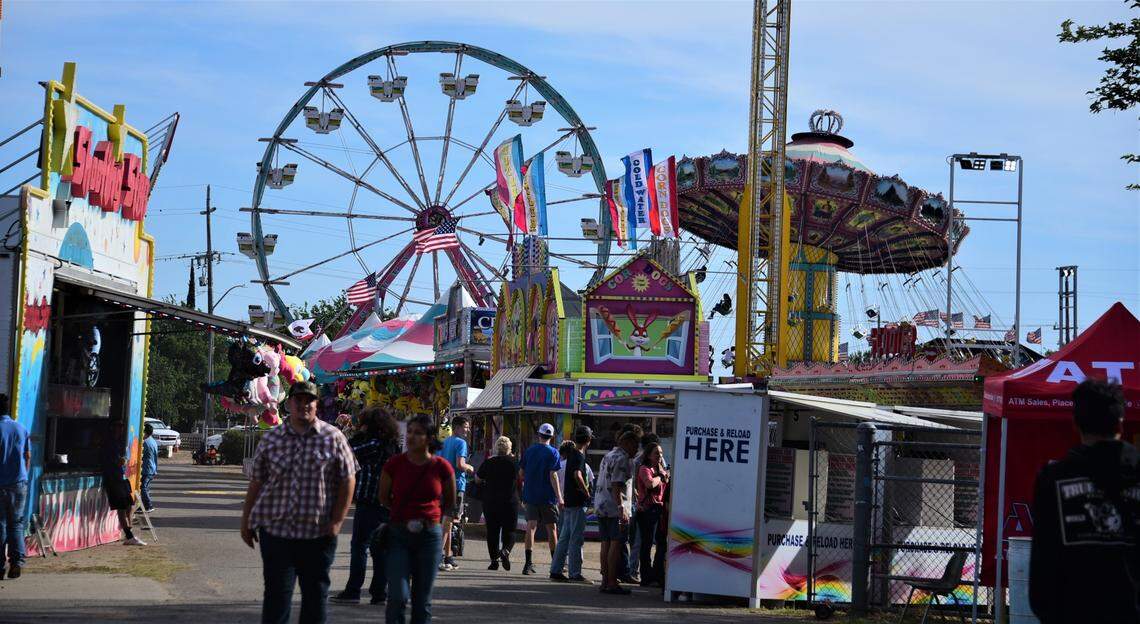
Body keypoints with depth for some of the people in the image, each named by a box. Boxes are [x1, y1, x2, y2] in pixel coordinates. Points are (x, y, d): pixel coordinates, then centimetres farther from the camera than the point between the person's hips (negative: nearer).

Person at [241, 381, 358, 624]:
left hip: (318, 532, 0)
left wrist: (337, 521, -8)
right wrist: (246, 521, 7)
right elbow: (256, 483, 8)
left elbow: (348, 481, 0)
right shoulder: (271, 439, 4)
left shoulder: (333, 438, 0)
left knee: (316, 593, 9)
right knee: (277, 594, 2)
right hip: (275, 529, 0)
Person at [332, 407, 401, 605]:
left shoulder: (374, 443, -13)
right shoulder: (393, 446, 11)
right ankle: (379, 593, 9)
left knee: (359, 547, -2)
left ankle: (353, 591, -1)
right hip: (386, 505, 8)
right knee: (379, 549, 9)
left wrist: (360, 433, 0)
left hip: (369, 504, -8)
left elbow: (349, 451, -12)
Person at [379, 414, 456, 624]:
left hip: (430, 535, 1)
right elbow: (383, 497, 11)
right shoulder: (395, 464, -5)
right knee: (397, 597, -11)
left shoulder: (441, 467, -5)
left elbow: (450, 502, 12)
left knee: (422, 600, 8)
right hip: (398, 535, -1)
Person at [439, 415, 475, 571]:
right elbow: (460, 464, -22)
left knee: (447, 520, 14)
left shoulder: (445, 442, 15)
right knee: (448, 521, -9)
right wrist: (469, 468, -2)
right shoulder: (461, 443, -11)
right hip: (456, 484, -8)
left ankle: (448, 556, 19)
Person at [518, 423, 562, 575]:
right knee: (551, 528, 6)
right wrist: (559, 497, -13)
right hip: (547, 496, -3)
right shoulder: (552, 452, -6)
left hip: (530, 494, 3)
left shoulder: (529, 451, 7)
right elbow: (553, 476, -13)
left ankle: (528, 562, -10)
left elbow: (521, 473, 10)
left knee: (531, 526, 0)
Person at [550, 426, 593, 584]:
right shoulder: (579, 456, -14)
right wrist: (587, 493, -18)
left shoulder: (572, 452, 12)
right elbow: (578, 475, -29)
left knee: (564, 537, 11)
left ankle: (556, 570, 12)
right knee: (577, 538, -5)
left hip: (568, 501, 9)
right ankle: (575, 573, -3)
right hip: (577, 501, -9)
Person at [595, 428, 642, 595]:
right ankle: (612, 583, -10)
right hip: (615, 508, -9)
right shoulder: (621, 459, -11)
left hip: (601, 506, 9)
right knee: (616, 544, -8)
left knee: (606, 544, 10)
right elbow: (616, 485, -18)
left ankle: (605, 581, 11)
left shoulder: (608, 456, 20)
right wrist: (621, 508, -22)